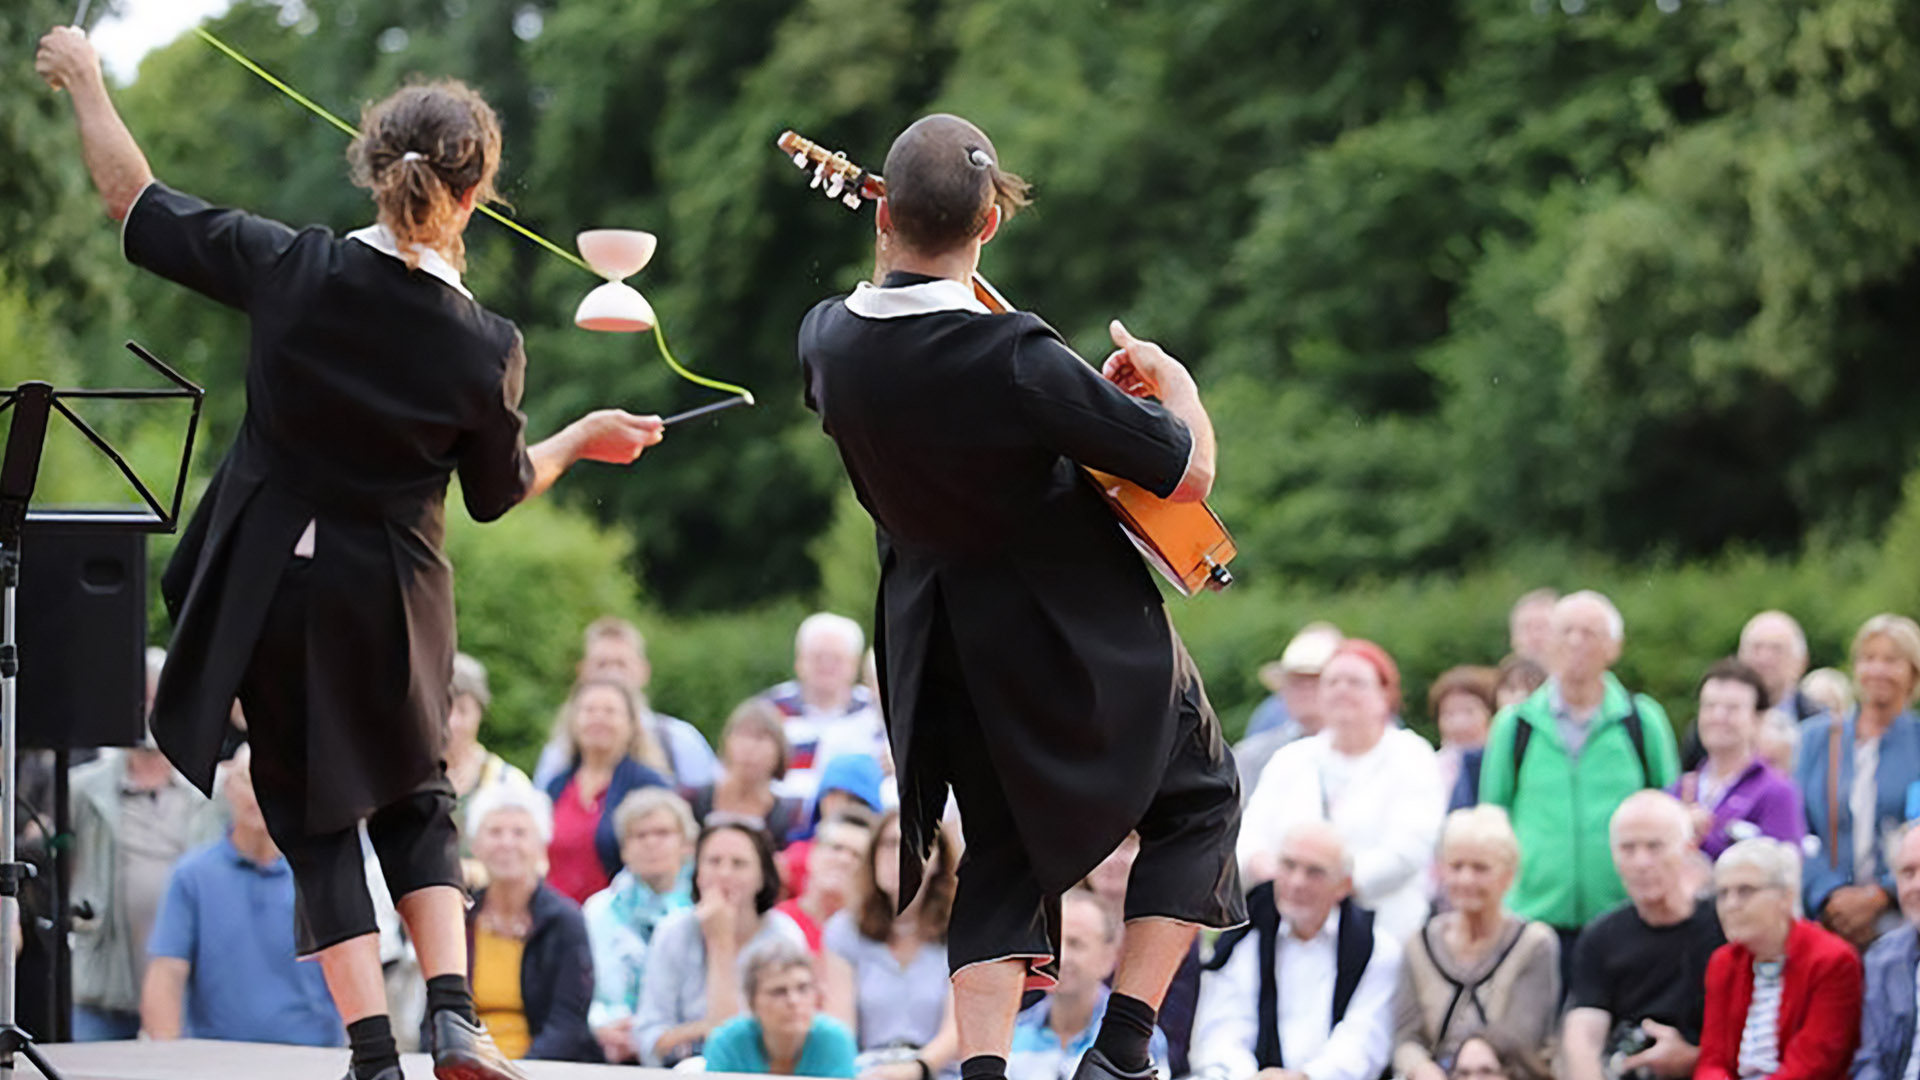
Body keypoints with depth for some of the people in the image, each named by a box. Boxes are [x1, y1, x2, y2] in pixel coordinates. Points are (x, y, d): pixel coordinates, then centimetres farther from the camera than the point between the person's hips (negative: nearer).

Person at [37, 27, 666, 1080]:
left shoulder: (289, 270, -16)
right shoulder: (485, 349, -14)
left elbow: (136, 204, -5)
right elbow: (499, 492, 3)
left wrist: (84, 79, 10)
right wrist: (581, 440, 22)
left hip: (270, 584, 0)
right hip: (389, 597, 0)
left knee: (314, 818, 10)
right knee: (414, 796, 22)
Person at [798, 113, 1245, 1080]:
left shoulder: (827, 341, -11)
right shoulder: (1016, 361, -30)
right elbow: (1188, 473, -21)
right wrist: (1174, 383, -1)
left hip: (938, 629, 5)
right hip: (1078, 627, -5)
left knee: (1002, 848, 17)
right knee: (1198, 800, 15)